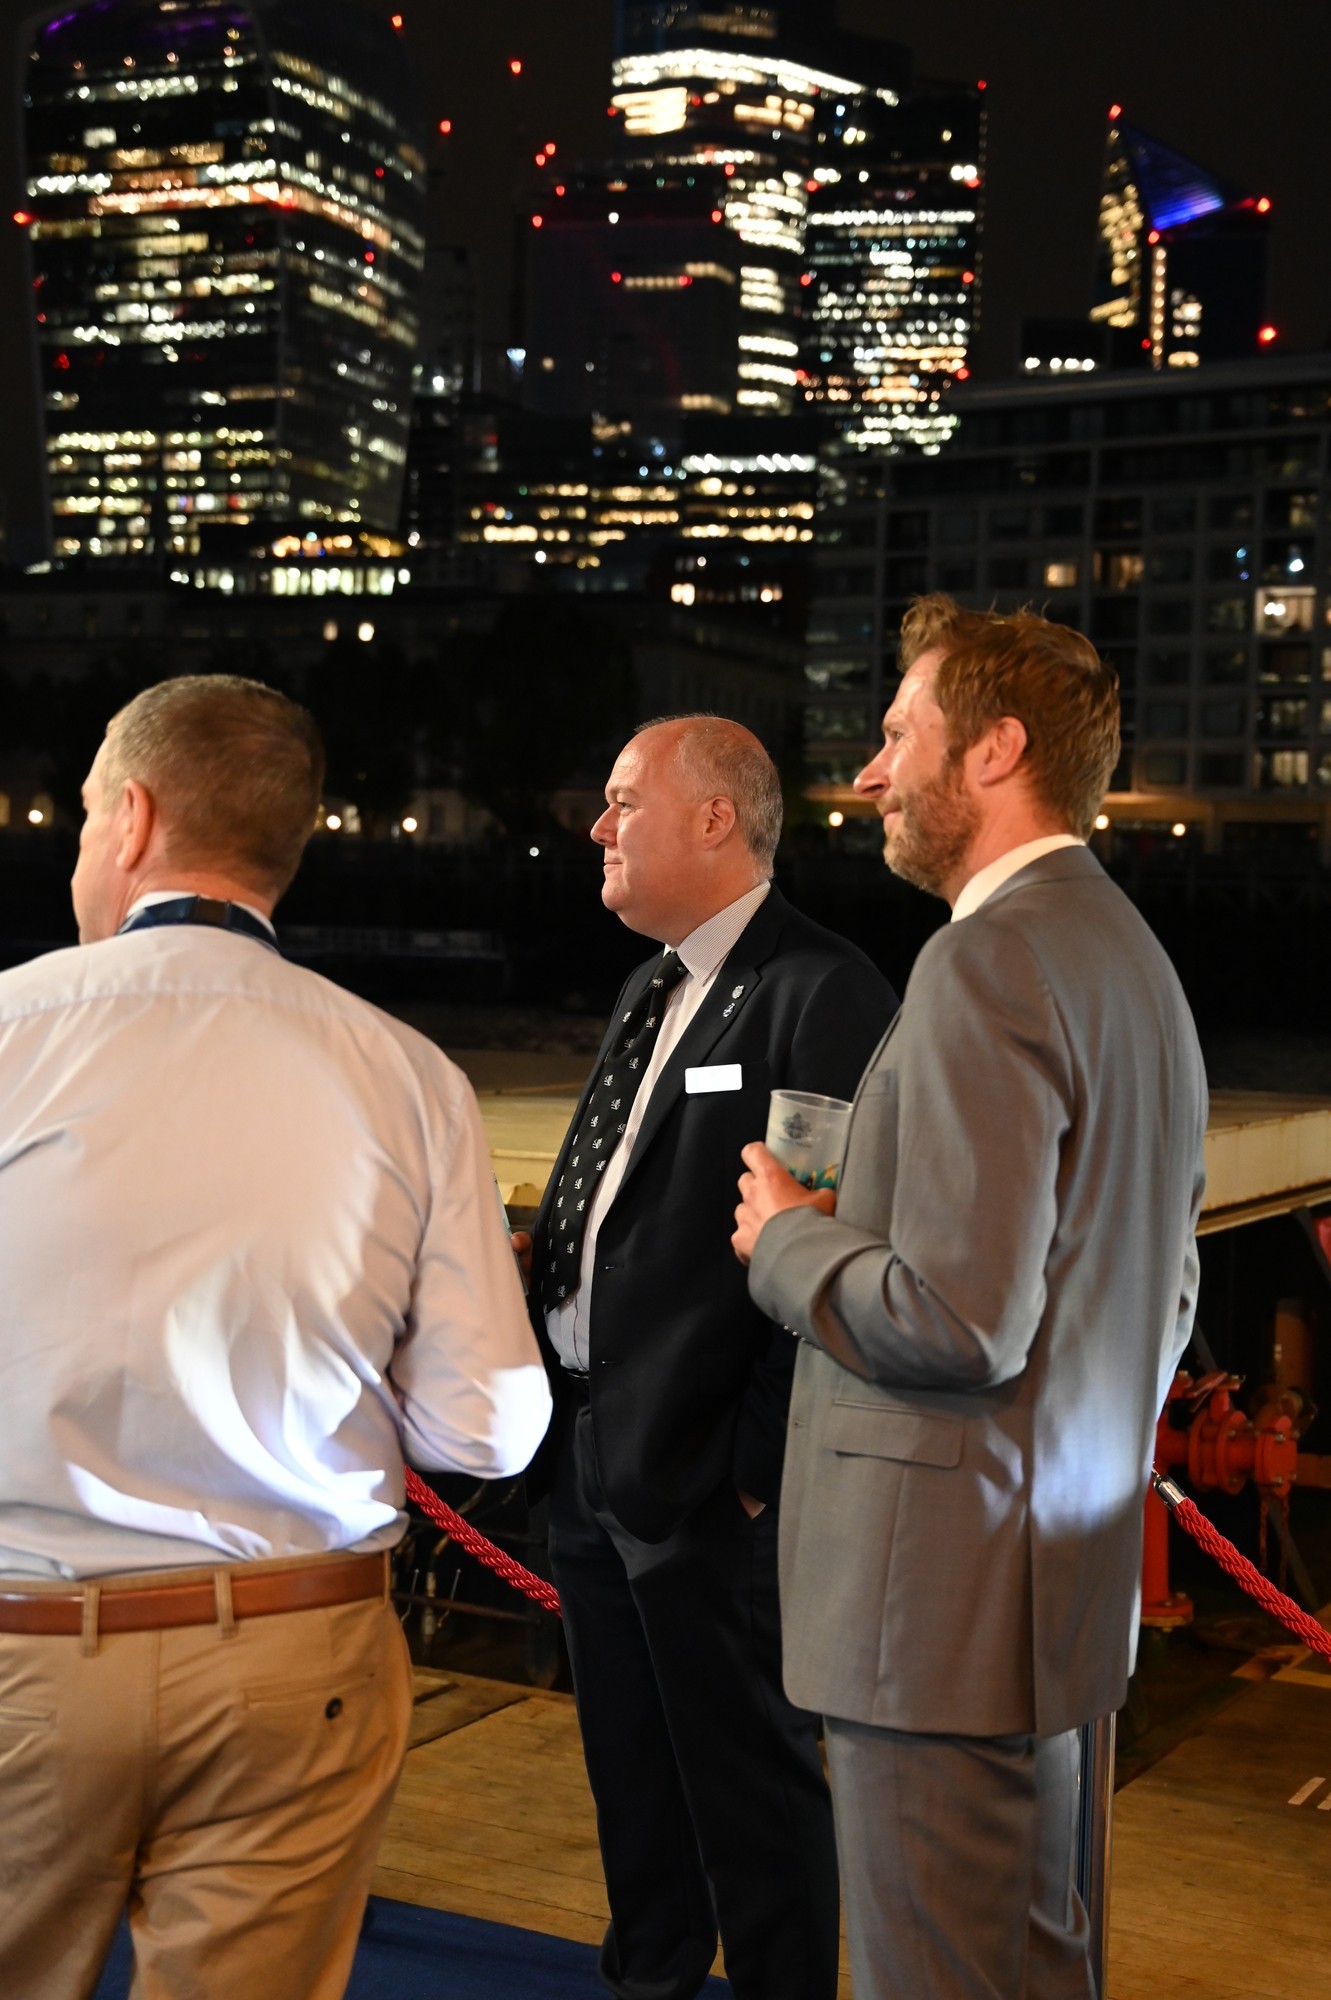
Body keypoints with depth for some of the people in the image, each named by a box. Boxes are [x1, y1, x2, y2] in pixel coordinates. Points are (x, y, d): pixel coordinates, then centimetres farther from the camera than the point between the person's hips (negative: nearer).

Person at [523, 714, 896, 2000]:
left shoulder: (822, 995, -16)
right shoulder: (652, 989, 14)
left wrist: (763, 1469, -20)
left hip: (707, 1475, -9)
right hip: (590, 1457, 9)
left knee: (747, 1780, 6)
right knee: (629, 1762, 23)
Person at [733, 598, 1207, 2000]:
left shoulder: (988, 962, -18)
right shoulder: (1125, 951, 14)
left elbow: (962, 1317, -25)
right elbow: (1162, 1292, 20)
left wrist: (786, 1239, -9)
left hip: (947, 1587, -10)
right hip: (1065, 1567, 10)